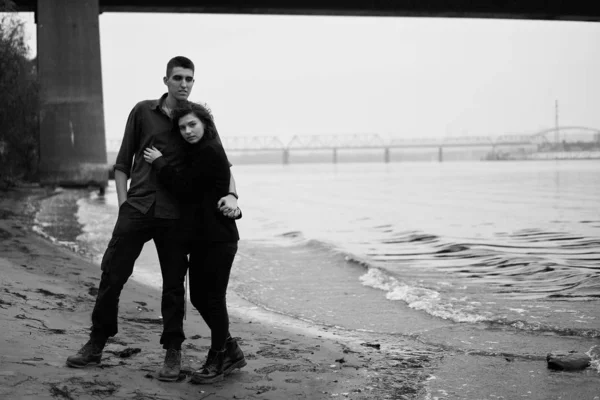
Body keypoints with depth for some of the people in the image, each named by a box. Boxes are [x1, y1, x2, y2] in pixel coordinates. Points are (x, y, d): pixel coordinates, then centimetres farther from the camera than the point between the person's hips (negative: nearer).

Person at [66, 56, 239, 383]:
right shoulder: (143, 112, 4)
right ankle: (96, 344, 16)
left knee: (173, 284, 4)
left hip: (174, 215, 0)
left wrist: (231, 195, -16)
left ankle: (172, 352, 17)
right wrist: (123, 203, 1)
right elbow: (123, 162, 9)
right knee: (112, 274, 1)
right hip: (137, 209, 0)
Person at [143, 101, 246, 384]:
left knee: (213, 298, -3)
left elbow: (184, 188, -14)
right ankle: (231, 352, 25)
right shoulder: (197, 152, 18)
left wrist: (159, 163, -6)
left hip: (217, 238, -10)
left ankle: (217, 361, 10)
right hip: (201, 237, 10)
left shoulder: (209, 152, -13)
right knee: (198, 297, 13)